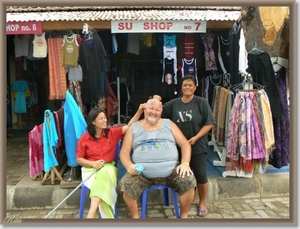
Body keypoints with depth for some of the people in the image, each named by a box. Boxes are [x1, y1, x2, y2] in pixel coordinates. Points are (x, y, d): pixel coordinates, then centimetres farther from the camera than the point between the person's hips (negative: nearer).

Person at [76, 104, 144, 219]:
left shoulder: (112, 133, 3)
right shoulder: (84, 139, -1)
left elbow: (129, 126, -4)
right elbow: (79, 159, 4)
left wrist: (139, 111, -16)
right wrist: (93, 163, -15)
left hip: (108, 167, 1)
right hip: (90, 169, 0)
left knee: (103, 176, -36)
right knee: (103, 184, -33)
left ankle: (91, 214, -42)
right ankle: (107, 216, -27)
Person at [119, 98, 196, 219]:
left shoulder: (169, 124, 13)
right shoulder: (133, 128, 12)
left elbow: (185, 144, 9)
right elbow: (124, 151, 7)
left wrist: (185, 163, -9)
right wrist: (129, 165, -15)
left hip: (171, 170, 1)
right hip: (142, 172, 0)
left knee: (188, 180, -23)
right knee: (126, 184, -24)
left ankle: (184, 215, 4)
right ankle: (135, 217, 4)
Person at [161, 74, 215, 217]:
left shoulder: (202, 102, -5)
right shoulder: (173, 104, 3)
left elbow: (209, 123, -7)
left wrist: (195, 138, -14)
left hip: (198, 146, -2)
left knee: (200, 175, 3)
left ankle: (202, 203, 27)